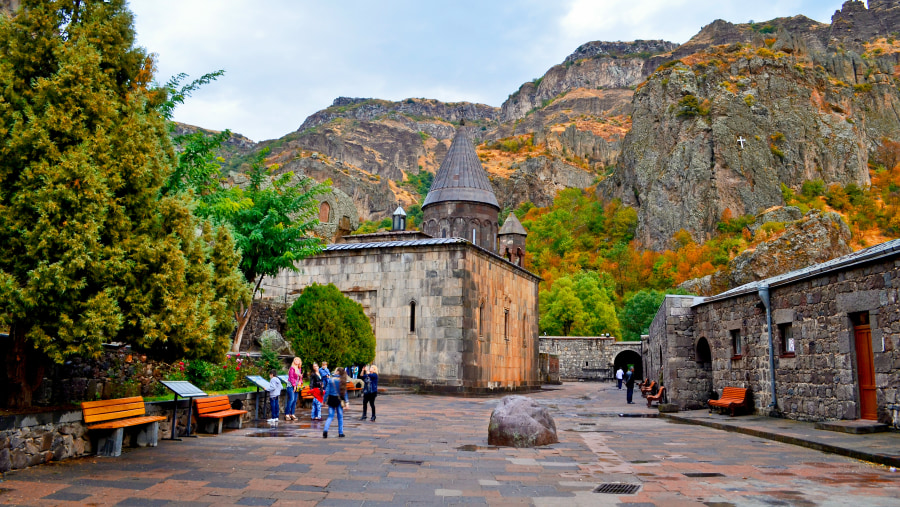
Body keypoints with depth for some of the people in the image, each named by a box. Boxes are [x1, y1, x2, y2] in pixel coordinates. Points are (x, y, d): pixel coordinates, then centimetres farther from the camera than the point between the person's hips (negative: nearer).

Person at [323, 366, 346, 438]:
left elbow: (327, 391, -6)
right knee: (340, 417, 11)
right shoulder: (342, 381, -4)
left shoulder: (331, 380, -7)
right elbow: (345, 392, -2)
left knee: (330, 416, 6)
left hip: (331, 399, 0)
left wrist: (324, 400, 1)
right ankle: (340, 433, 15)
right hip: (339, 400, 0)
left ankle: (325, 430, -12)